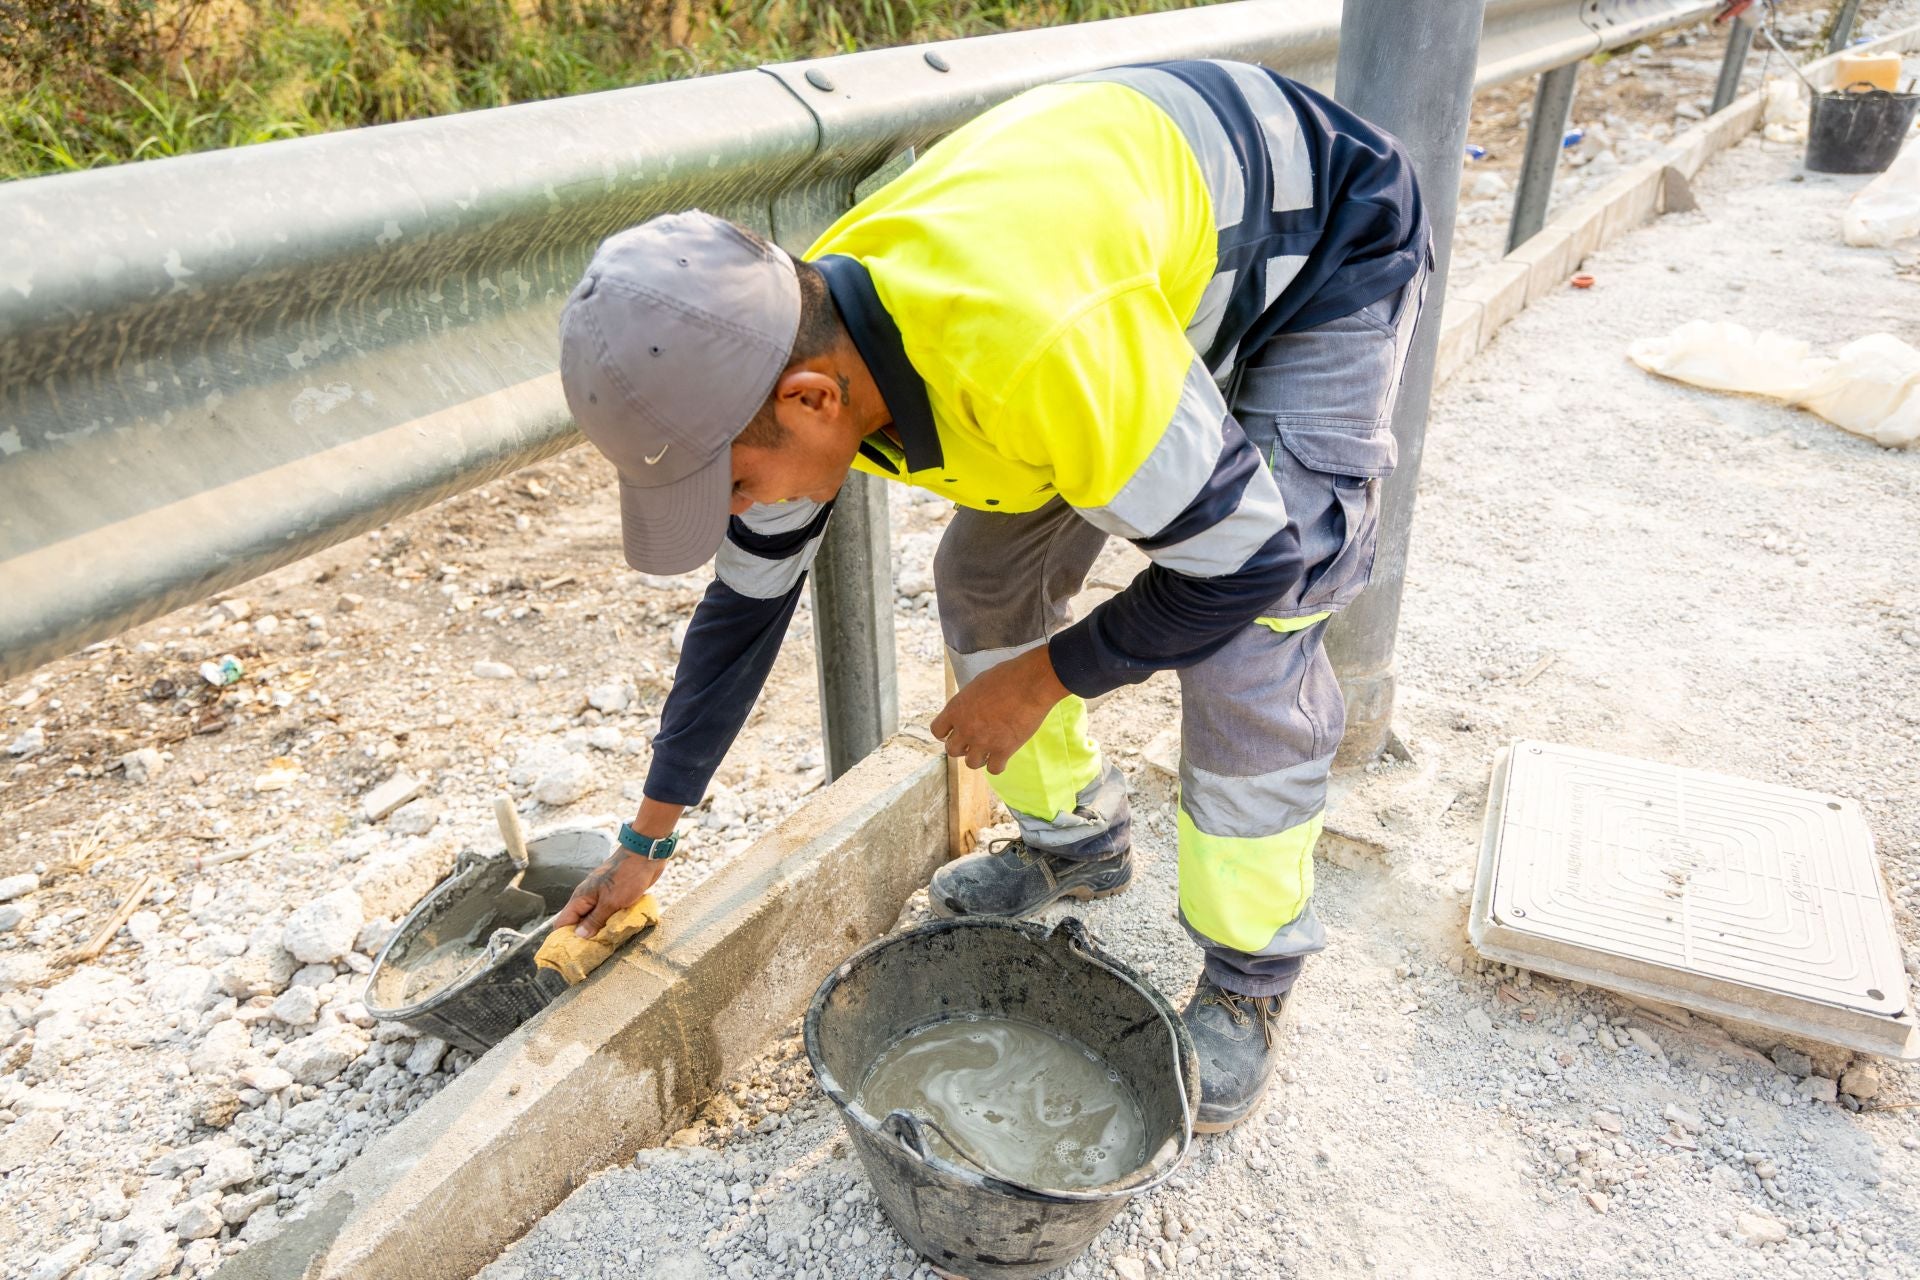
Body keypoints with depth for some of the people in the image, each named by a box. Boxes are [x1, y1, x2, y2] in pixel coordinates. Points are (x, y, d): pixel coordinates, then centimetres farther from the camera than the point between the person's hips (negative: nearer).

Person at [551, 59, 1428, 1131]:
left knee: (1247, 652, -16)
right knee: (989, 579, 4)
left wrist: (1039, 681, -17)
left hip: (1326, 251, -6)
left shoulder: (1030, 347, -45)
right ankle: (1074, 843, 27)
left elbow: (1246, 555, -32)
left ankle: (1249, 983, 8)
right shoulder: (789, 352, -18)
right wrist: (647, 843, 6)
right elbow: (743, 607, -4)